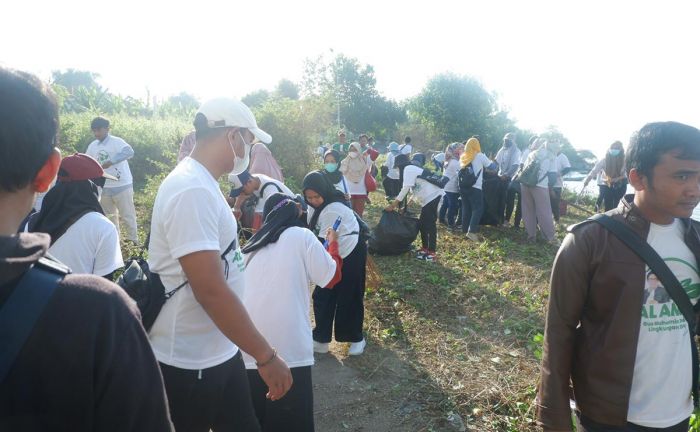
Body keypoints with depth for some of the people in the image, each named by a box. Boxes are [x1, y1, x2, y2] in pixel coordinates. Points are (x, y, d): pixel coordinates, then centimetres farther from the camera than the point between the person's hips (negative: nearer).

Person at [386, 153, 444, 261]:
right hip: (429, 198, 10)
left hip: (432, 196, -10)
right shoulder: (411, 169, 22)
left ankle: (432, 253, -6)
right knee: (422, 224, 15)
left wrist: (393, 204, -13)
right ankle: (425, 248, 24)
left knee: (430, 225, -9)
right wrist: (396, 202, 16)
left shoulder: (408, 168, -9)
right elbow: (409, 189, 19)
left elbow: (405, 189, -16)